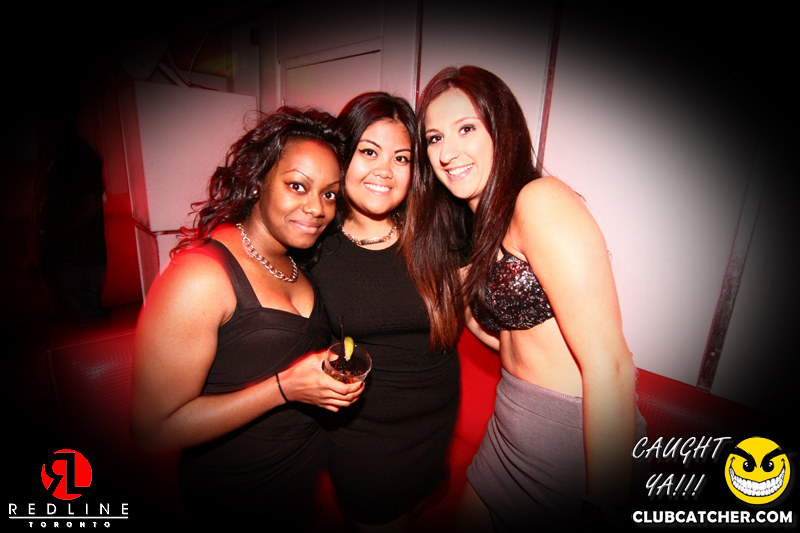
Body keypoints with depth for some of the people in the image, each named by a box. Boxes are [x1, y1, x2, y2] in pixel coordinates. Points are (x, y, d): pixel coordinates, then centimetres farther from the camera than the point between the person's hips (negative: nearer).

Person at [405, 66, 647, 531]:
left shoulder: (542, 201, -20)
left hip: (574, 437, -7)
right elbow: (510, 334, 4)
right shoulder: (470, 230, 6)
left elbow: (610, 368, -23)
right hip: (511, 429, 8)